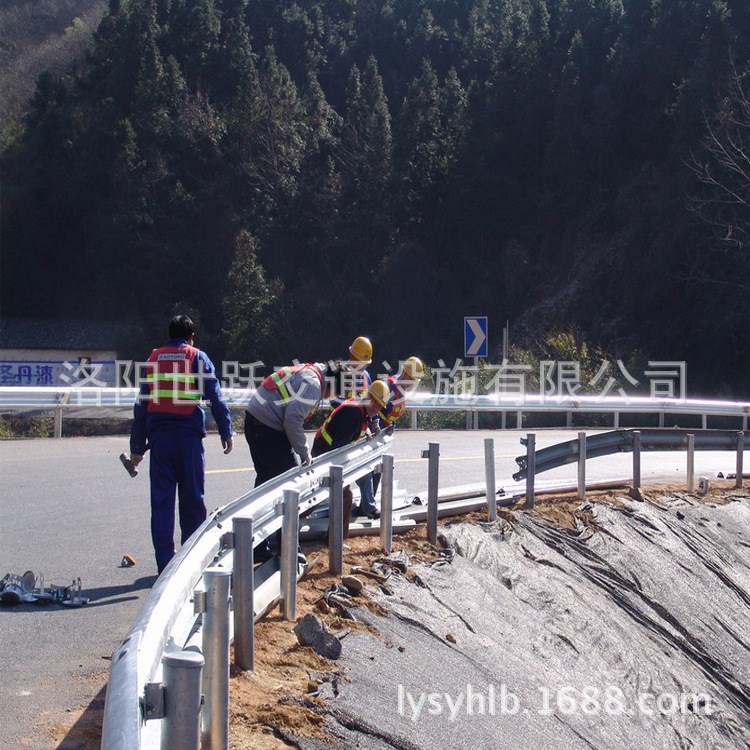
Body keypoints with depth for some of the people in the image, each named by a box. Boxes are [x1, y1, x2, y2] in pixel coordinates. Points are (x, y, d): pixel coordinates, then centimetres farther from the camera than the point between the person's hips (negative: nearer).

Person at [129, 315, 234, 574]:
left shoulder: (153, 359, 13)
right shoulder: (198, 358, 5)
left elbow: (141, 405, 12)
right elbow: (216, 398, -1)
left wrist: (137, 446, 14)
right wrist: (227, 432, 7)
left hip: (159, 437, 2)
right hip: (189, 436, -2)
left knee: (161, 501, 3)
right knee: (192, 499, 8)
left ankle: (165, 563, -1)